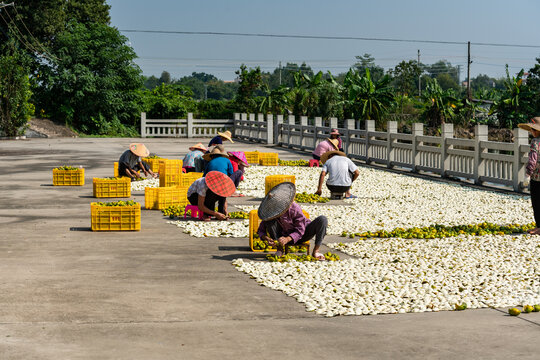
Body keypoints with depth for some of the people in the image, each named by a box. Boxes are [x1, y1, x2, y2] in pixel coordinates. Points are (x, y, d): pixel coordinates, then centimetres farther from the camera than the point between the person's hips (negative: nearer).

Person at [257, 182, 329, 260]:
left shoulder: (295, 209, -30)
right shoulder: (271, 213, -17)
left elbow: (300, 231, -25)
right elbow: (261, 230, -7)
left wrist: (287, 239, -41)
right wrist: (266, 238, -30)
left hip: (301, 234, -2)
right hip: (284, 236, 2)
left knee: (323, 219, -28)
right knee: (269, 221, -25)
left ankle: (316, 251, -19)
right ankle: (280, 249, -10)